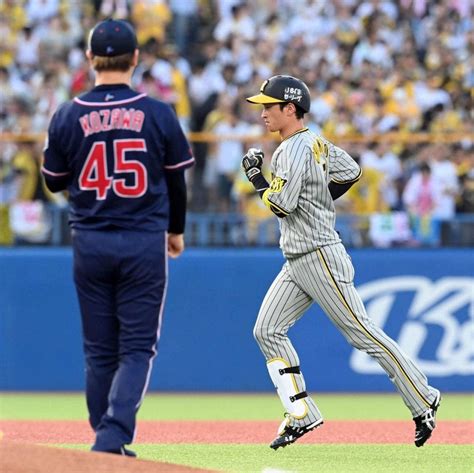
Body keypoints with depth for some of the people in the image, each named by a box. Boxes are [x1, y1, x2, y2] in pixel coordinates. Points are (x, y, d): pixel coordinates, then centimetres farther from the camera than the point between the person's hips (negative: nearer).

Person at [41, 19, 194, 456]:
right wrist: (176, 231, 21)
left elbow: (55, 181, 8)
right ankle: (114, 437, -16)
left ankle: (107, 442, 17)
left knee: (100, 350, 12)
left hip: (90, 244, 2)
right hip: (144, 243, -1)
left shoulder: (68, 117, -3)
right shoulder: (159, 115, -5)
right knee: (138, 349, 2)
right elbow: (176, 182, 4)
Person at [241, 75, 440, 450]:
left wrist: (255, 174, -9)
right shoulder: (316, 143, 11)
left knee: (362, 333, -5)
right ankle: (301, 416, 5)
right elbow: (350, 172, 22)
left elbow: (282, 204, -23)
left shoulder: (294, 150, -17)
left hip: (320, 257, -10)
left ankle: (423, 401, 4)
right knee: (268, 331, 4)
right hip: (297, 261, 10)